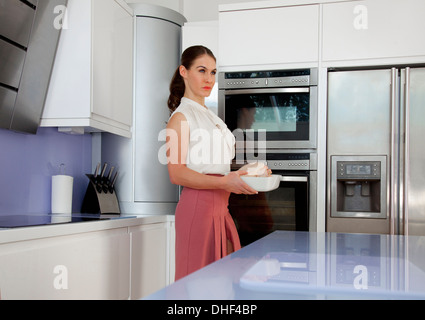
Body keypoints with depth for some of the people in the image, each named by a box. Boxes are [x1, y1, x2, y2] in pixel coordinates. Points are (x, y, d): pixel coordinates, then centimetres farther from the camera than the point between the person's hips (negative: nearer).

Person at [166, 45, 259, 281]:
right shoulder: (181, 117, -5)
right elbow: (177, 174, -15)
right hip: (198, 206, -8)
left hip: (220, 208, 8)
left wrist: (248, 173, 9)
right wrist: (224, 183, -25)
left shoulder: (211, 117, 22)